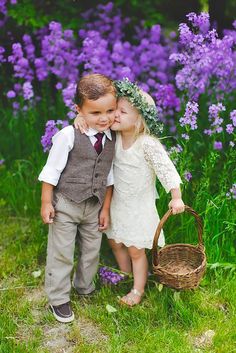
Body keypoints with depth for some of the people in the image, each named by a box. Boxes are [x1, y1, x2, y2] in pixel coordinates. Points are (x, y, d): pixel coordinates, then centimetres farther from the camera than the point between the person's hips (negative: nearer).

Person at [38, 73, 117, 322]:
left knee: (92, 251, 18)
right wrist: (46, 202, -10)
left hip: (93, 207, 5)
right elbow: (51, 170, -12)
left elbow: (108, 177, 6)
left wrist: (105, 208, 7)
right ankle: (58, 299, 23)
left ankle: (84, 287, 42)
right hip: (66, 205, -5)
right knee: (61, 253, 5)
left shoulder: (112, 140, -3)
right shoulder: (69, 135, -19)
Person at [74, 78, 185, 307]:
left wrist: (176, 198, -29)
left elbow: (166, 168, -24)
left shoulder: (148, 144, -25)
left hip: (139, 206, -6)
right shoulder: (114, 136, -8)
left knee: (135, 250, 6)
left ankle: (138, 290, 26)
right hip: (117, 201, 7)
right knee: (115, 242, 21)